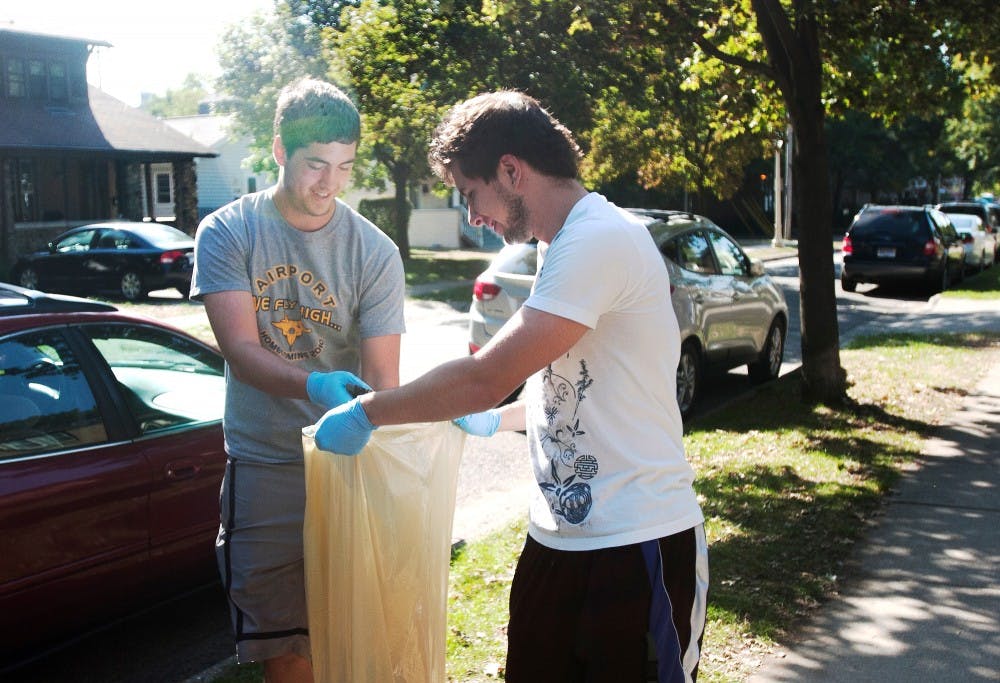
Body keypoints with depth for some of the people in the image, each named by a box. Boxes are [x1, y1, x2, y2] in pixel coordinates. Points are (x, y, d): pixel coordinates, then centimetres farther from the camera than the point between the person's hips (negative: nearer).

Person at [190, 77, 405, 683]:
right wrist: (314, 384, -34)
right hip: (264, 466, 0)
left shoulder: (375, 252, -5)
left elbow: (381, 376, -8)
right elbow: (241, 350, -14)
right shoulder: (227, 233, -4)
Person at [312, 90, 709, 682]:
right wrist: (495, 419, 25)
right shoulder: (566, 246, 14)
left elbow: (486, 377, -23)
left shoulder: (600, 239, -20)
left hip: (637, 544, -9)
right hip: (560, 538, 9)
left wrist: (365, 413, -13)